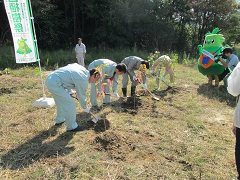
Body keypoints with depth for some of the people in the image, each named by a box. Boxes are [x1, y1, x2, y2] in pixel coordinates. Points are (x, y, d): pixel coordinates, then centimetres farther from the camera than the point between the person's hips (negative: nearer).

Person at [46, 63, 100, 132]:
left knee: (61, 102, 27)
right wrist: (85, 108, 15)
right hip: (55, 84, -10)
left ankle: (59, 120, 46)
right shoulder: (83, 80, -15)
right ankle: (71, 127, 10)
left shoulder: (82, 69, 9)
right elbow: (81, 96, -5)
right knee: (70, 104, -4)